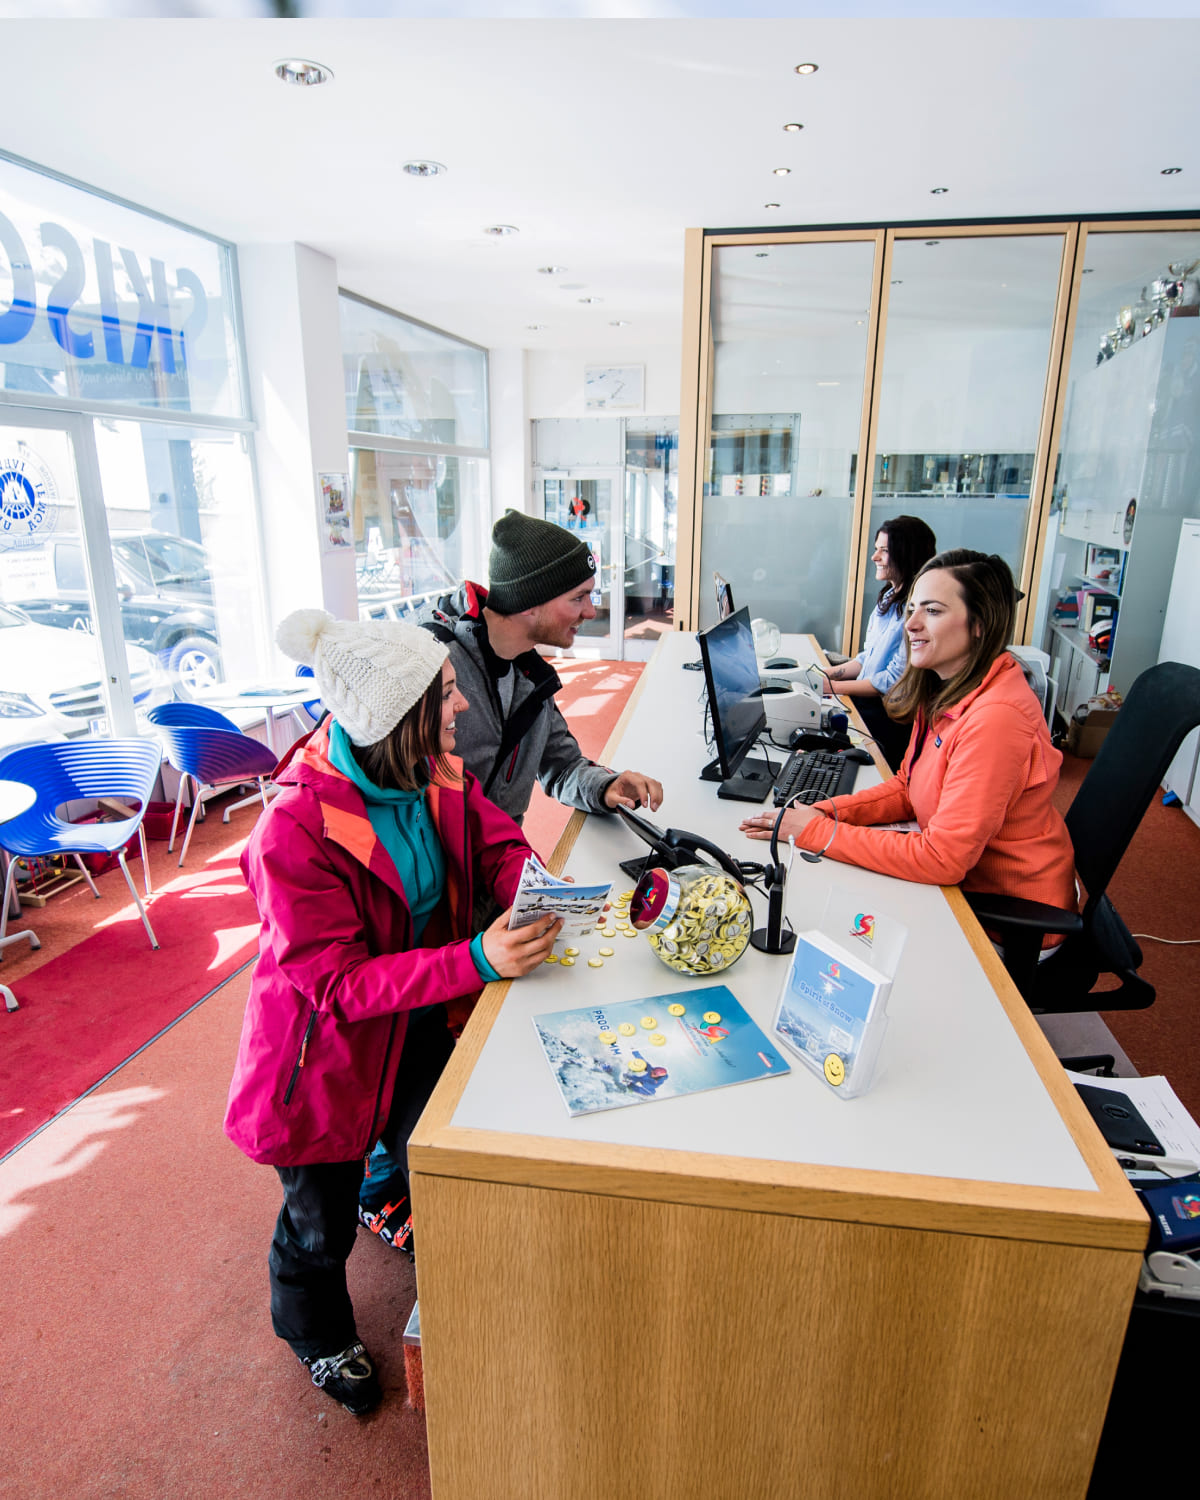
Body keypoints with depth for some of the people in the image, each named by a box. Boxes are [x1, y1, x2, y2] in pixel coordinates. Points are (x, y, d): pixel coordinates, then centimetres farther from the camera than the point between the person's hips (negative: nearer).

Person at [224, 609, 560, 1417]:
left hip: (420, 1018, 5)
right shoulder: (295, 834, -34)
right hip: (330, 1041, -5)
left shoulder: (435, 772, -12)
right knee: (321, 1216, 18)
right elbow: (337, 984, -32)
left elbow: (498, 842, -3)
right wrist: (475, 960, -42)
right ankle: (319, 1336, 52)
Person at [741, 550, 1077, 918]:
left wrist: (817, 832, -25)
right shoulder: (944, 690, 0)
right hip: (965, 879, 7)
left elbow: (943, 859, -29)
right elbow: (906, 788, 6)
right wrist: (825, 812, -10)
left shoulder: (995, 718, -30)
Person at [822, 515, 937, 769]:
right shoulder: (889, 598, 12)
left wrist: (833, 687, -14)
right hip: (864, 700, 8)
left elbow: (895, 681, -18)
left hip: (889, 717, -8)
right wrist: (827, 674, 6)